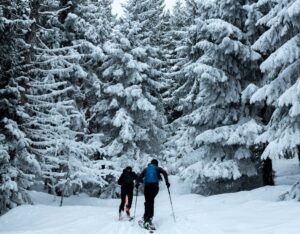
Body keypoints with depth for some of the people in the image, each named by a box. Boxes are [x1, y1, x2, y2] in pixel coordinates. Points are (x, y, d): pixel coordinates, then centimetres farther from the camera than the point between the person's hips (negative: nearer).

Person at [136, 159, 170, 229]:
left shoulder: (146, 169, 22)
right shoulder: (158, 168, 17)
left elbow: (140, 177, 16)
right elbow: (164, 173, -1)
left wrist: (137, 184, 30)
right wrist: (167, 182, -1)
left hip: (147, 186, 1)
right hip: (155, 186, -1)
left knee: (147, 202, 5)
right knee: (151, 201, 11)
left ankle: (146, 218, -8)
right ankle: (150, 217, -5)